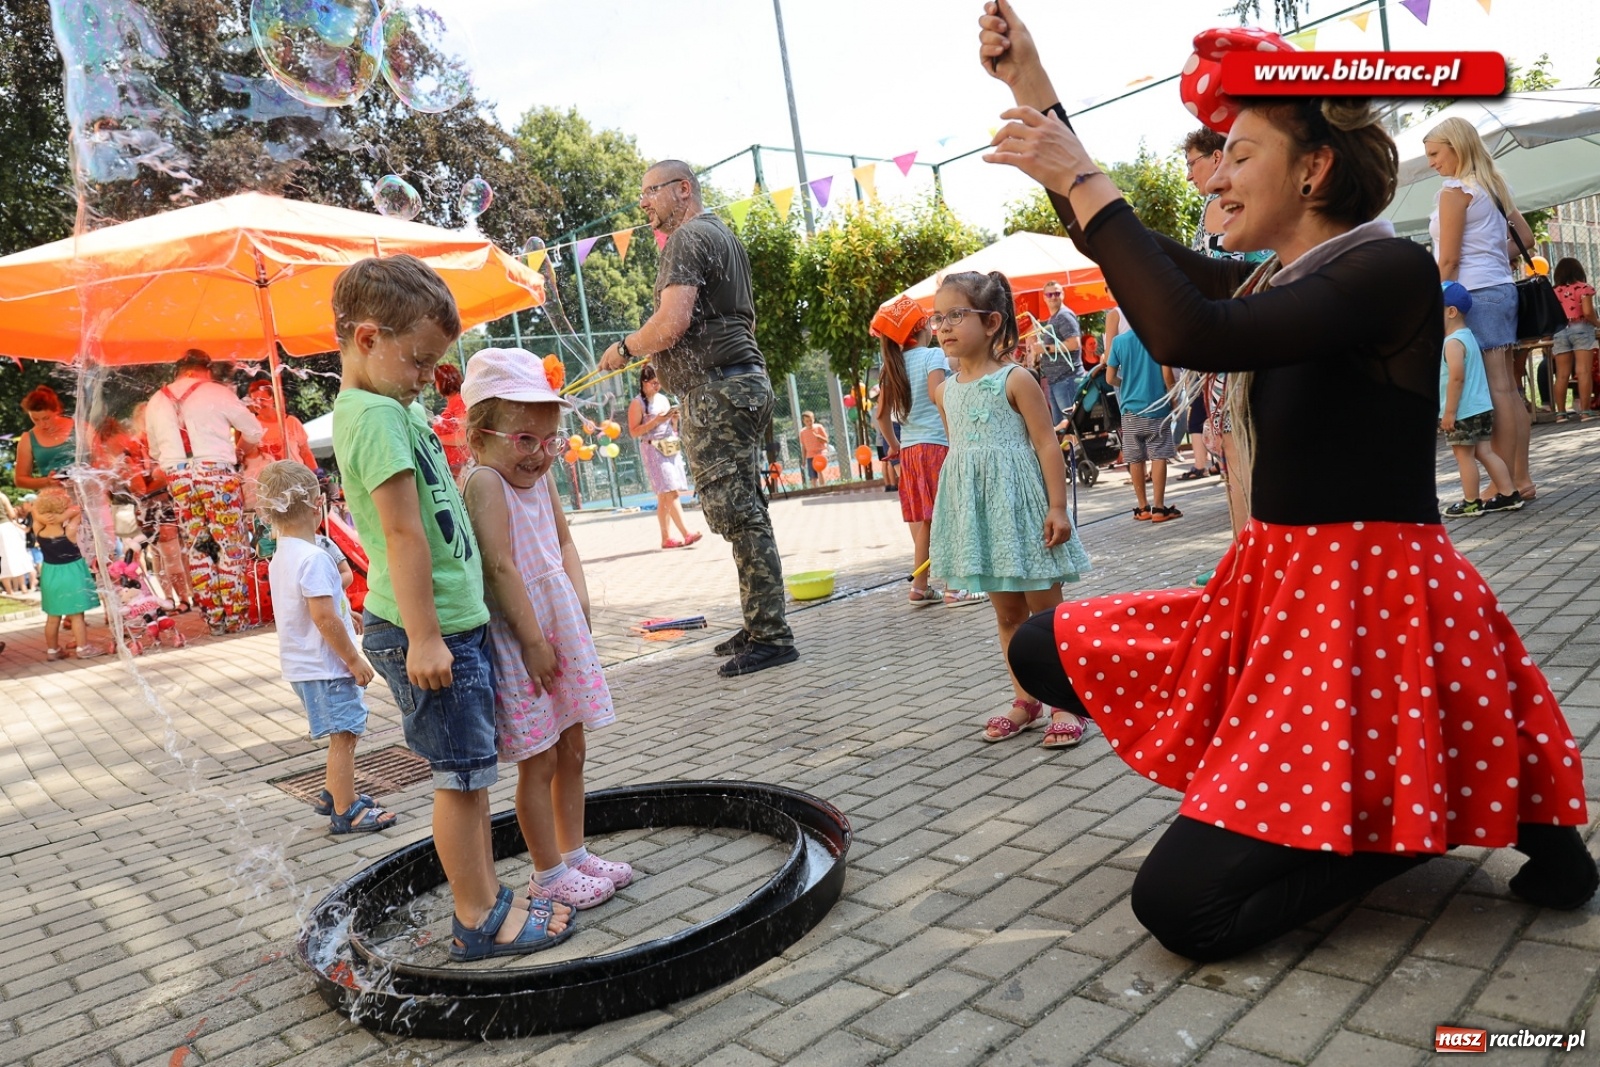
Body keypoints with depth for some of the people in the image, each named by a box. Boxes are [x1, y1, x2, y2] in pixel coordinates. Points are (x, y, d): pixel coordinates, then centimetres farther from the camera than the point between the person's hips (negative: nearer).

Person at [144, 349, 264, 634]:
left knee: (196, 550, 8)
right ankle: (235, 617, -1)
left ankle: (214, 618, 9)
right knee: (231, 546, 0)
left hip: (178, 477, 4)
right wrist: (240, 450, 24)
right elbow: (254, 431, 5)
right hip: (216, 473, -4)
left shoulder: (156, 402, 14)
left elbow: (155, 450, 18)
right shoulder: (217, 392, 1)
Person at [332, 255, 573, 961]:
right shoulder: (376, 415, -17)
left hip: (453, 620, 10)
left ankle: (485, 896, 29)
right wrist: (423, 636, -24)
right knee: (461, 775, 1)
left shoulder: (397, 407, 14)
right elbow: (403, 533, -22)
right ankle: (479, 920, 14)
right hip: (426, 627, -10)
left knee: (469, 770, 16)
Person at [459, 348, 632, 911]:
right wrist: (533, 640, -21)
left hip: (562, 625, 8)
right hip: (516, 634, -8)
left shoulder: (541, 476, 7)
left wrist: (580, 601, 3)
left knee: (572, 749, 16)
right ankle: (549, 874, 18)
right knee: (539, 762, 3)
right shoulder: (484, 482, -18)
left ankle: (574, 853, 31)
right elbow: (499, 565, -23)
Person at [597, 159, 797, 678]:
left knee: (737, 514, -10)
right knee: (744, 512, 11)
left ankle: (771, 636, -7)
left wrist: (625, 348, -4)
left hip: (716, 391, -10)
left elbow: (672, 323, -21)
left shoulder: (687, 238, -8)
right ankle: (761, 627, 17)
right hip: (745, 382, 11)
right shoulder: (722, 233, 24)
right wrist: (655, 352, 26)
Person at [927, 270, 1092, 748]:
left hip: (1020, 503, -6)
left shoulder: (1014, 380, -8)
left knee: (1046, 607, 2)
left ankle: (1065, 702, 12)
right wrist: (950, 516, 16)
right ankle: (1025, 699, 24)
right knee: (1007, 612, 13)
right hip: (978, 511, 6)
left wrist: (1057, 506, -16)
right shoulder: (945, 391, 9)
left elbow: (1047, 444, -10)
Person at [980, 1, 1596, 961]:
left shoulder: (1389, 269, -14)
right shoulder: (1276, 282, 11)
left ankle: (1417, 819, 8)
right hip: (1276, 593, 9)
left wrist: (1081, 178, -21)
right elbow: (1129, 252, 15)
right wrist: (1031, 84, 13)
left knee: (1184, 906, -14)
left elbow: (1189, 333, -30)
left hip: (1373, 610, -9)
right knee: (1045, 651, 9)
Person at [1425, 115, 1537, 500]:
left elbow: (1448, 259, -12)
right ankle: (1521, 477, 13)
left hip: (1473, 294, -9)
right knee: (1509, 388, 9)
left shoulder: (1455, 190, -9)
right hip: (1503, 289, 9)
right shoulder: (1495, 186, 17)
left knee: (1495, 390, -10)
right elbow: (1525, 237, 21)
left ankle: (1504, 485, -8)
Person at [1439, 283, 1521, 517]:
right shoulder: (1468, 336, 16)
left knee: (1464, 455, 0)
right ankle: (1508, 495, 15)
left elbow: (1457, 377, -23)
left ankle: (1471, 503, 7)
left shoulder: (1453, 342, -16)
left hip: (1463, 412, -9)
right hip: (1481, 407, 9)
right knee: (1484, 452, 13)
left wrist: (1449, 411, -21)